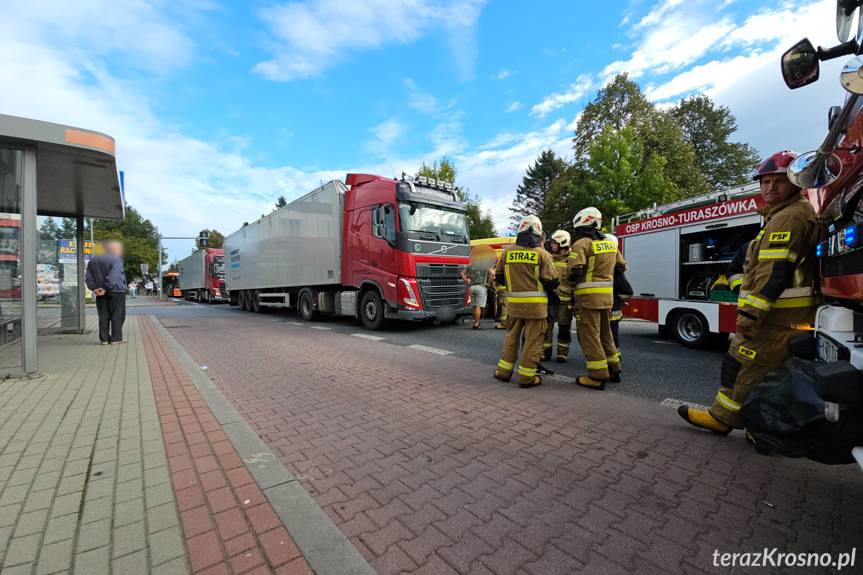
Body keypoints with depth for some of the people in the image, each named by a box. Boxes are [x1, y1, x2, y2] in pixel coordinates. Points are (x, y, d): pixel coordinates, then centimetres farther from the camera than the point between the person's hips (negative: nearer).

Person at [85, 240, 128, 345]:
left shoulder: (92, 261, 15)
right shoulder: (116, 260, -8)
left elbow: (88, 278, 9)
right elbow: (113, 276, -20)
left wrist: (94, 288, 0)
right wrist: (106, 288, -16)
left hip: (100, 293, 6)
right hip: (116, 291, -6)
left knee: (103, 316, 10)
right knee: (117, 316, 0)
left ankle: (104, 338, 10)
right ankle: (116, 338, 0)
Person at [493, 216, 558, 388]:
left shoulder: (507, 251, 0)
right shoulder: (542, 253, -7)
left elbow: (498, 277, 9)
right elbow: (552, 282, -9)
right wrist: (546, 287, 14)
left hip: (514, 303, 3)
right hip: (535, 304, -3)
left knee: (511, 336, 17)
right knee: (533, 339, 7)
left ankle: (504, 370, 22)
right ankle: (526, 376, 11)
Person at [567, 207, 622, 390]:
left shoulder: (582, 244, -12)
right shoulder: (610, 243, 13)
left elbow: (574, 272, -20)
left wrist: (571, 278, 1)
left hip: (589, 296, -8)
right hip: (607, 295, 8)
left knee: (589, 335, -2)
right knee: (605, 332, 19)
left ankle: (598, 376, 1)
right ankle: (613, 370, 28)